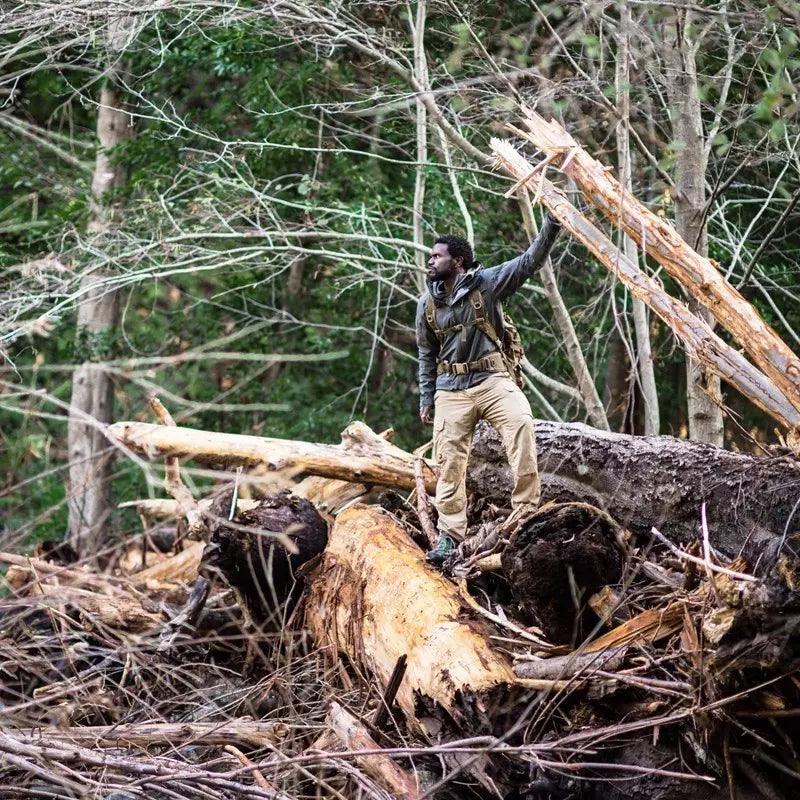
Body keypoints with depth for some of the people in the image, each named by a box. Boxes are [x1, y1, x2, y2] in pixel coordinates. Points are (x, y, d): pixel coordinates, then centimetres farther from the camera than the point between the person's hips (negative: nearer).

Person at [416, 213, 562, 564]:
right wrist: (426, 399, 16)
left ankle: (526, 509, -25)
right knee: (449, 460, -1)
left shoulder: (487, 283, -2)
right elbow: (427, 354, 18)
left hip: (492, 379, -3)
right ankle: (450, 535, 6)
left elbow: (530, 260, -9)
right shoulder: (427, 303, 9)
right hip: (451, 389, 3)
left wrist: (552, 223, -20)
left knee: (521, 424, -29)